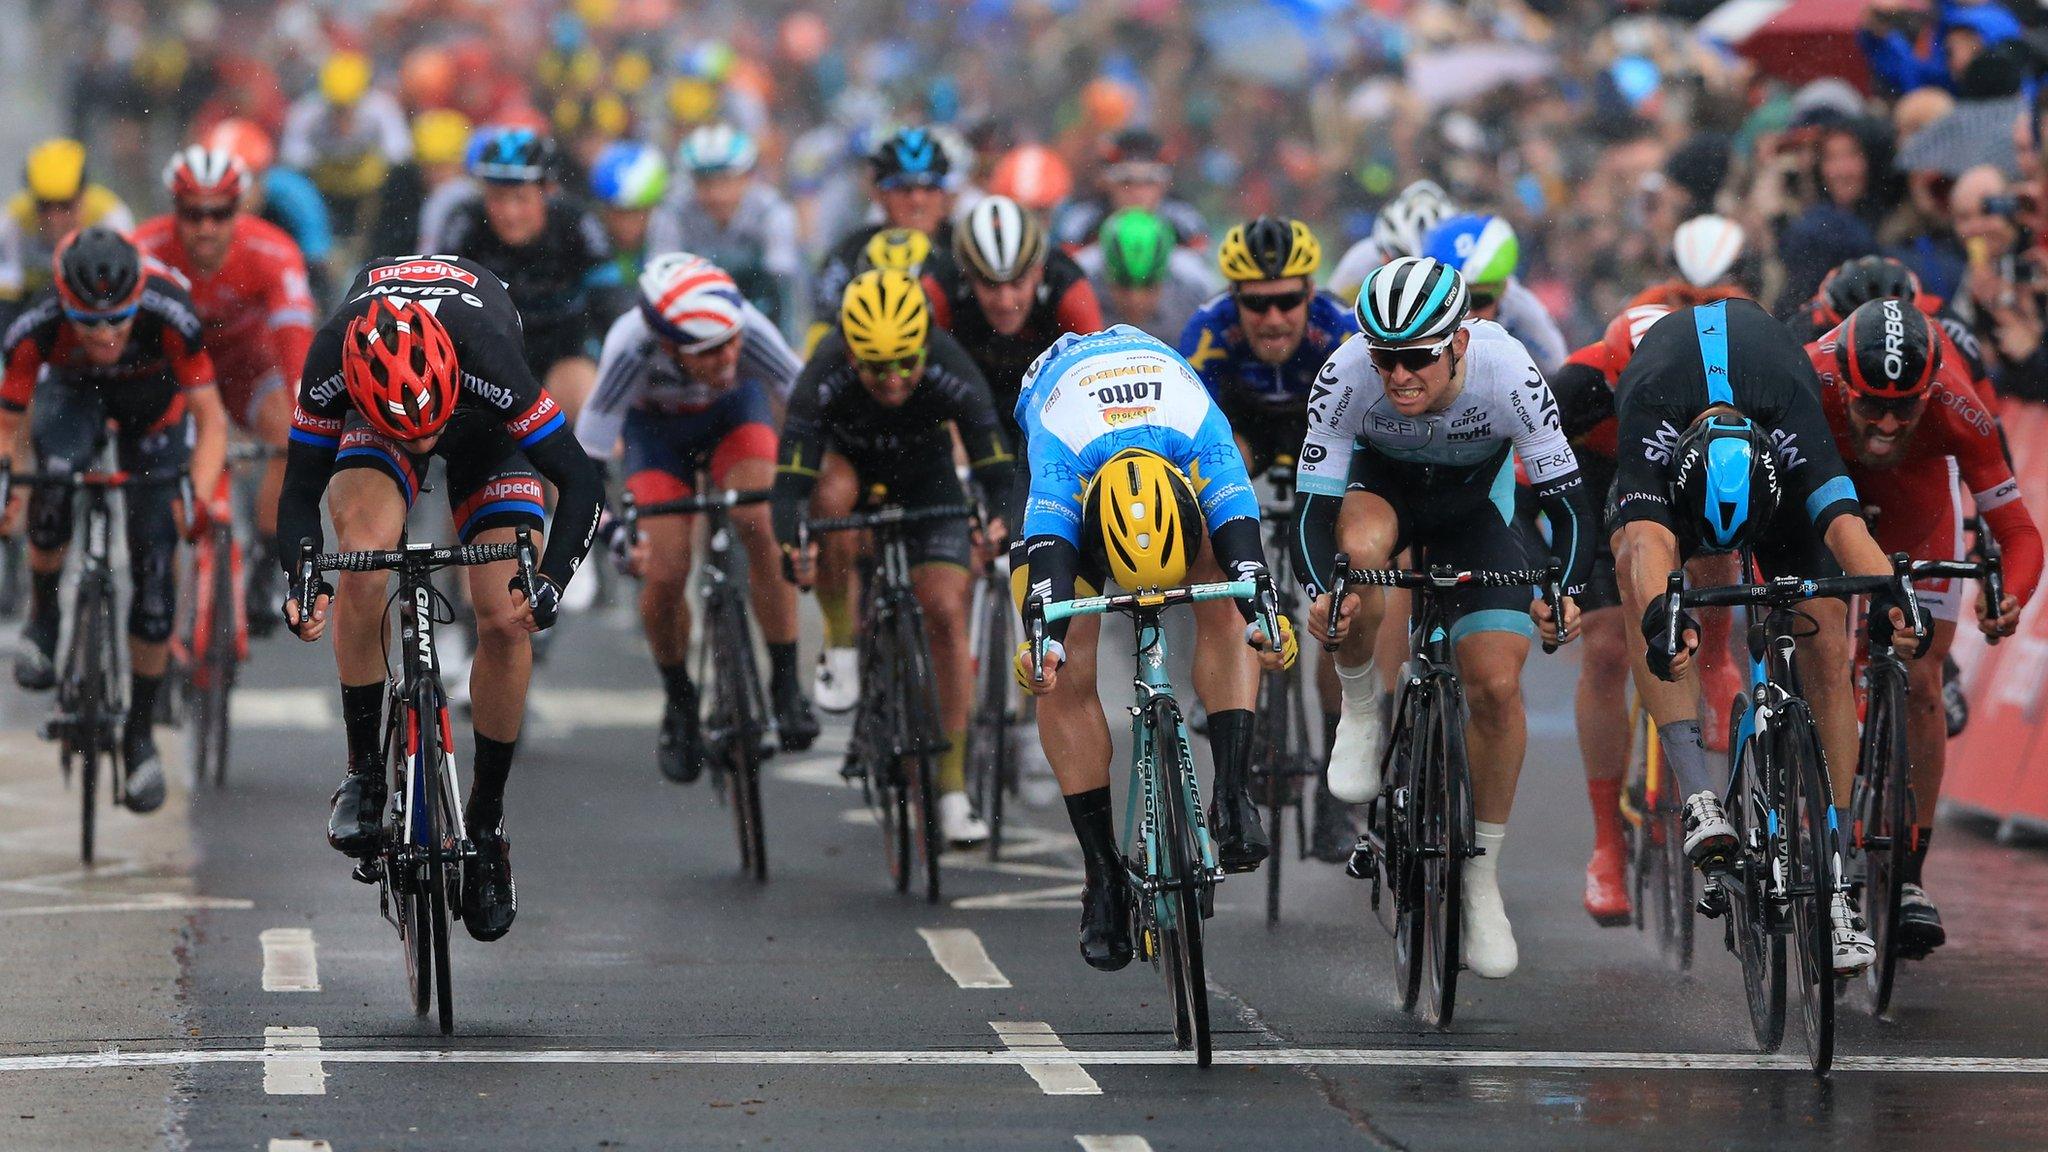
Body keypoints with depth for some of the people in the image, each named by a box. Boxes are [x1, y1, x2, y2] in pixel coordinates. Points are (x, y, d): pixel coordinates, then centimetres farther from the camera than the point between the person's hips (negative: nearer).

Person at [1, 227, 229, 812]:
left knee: (155, 562, -8)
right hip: (74, 390, 0)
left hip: (154, 407, 0)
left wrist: (201, 494, -49)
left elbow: (211, 419, -33)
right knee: (53, 480, -33)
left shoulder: (169, 315, -39)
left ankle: (140, 730, 9)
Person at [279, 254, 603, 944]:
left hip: (485, 423, -1)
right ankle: (364, 772, -14)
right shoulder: (331, 363, -37)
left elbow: (581, 483, -35)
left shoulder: (490, 360, -42)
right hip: (371, 419, 1)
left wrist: (549, 583, -49)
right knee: (364, 556, -30)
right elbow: (300, 489, -24)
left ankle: (485, 820, 4)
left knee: (506, 622, -14)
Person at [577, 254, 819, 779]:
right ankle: (679, 705, 14)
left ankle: (785, 685, -13)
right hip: (657, 429, 0)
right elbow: (587, 456, -36)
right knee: (664, 574, -14)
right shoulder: (631, 347, -41)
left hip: (734, 414, 0)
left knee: (764, 527, -27)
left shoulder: (748, 330, -39)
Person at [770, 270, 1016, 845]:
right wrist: (789, 548, -59)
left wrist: (1005, 519, -58)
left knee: (946, 614, -13)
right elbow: (790, 480, -40)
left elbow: (995, 463, -37)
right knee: (831, 495, -37)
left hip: (926, 473, 1)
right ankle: (841, 648, -16)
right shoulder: (824, 378, -36)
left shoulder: (950, 372, -35)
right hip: (848, 456, -1)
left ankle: (954, 788, -5)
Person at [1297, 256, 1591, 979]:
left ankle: (1483, 874, 6)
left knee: (1497, 688, -13)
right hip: (1381, 484, 0)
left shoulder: (1508, 373, -34)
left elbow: (1567, 497, -28)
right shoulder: (1348, 374, -33)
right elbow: (1313, 503, -30)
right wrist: (1322, 593, -49)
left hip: (1474, 504, 0)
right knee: (1360, 547, -38)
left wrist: (1566, 592, -45)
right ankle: (1359, 709, -11)